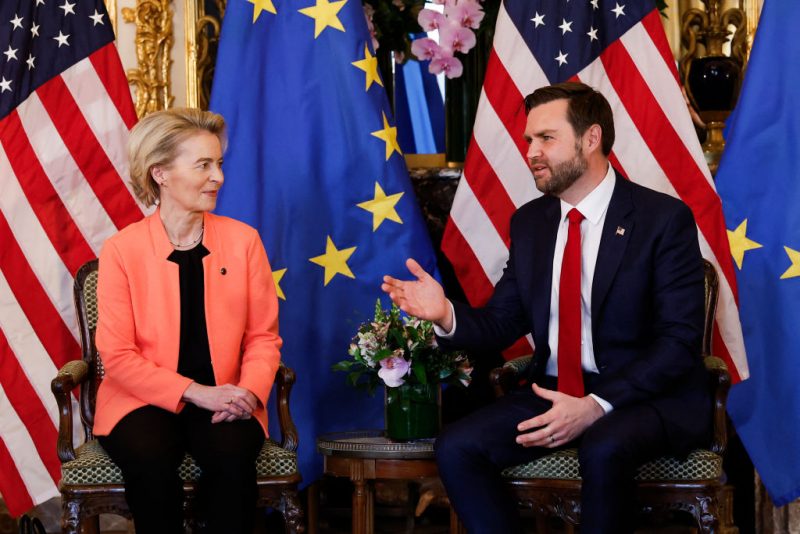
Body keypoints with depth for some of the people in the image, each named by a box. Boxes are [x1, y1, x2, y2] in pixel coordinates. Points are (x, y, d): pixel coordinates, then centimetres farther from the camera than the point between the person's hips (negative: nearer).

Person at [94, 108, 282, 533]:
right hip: (144, 401, -1)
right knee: (150, 461, -32)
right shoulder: (122, 250, -4)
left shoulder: (243, 240, 4)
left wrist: (249, 391, -14)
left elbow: (263, 336, 7)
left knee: (233, 454, -31)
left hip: (222, 400, 2)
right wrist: (194, 392, -17)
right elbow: (118, 355, -6)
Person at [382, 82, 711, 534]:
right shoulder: (529, 222, 9)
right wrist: (447, 314, -14)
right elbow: (502, 323, 9)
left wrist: (596, 406, -25)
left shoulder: (665, 218, -8)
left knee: (603, 451, -37)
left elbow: (679, 342, -14)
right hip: (553, 392, 5)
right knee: (456, 449, -16)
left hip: (647, 396, -5)